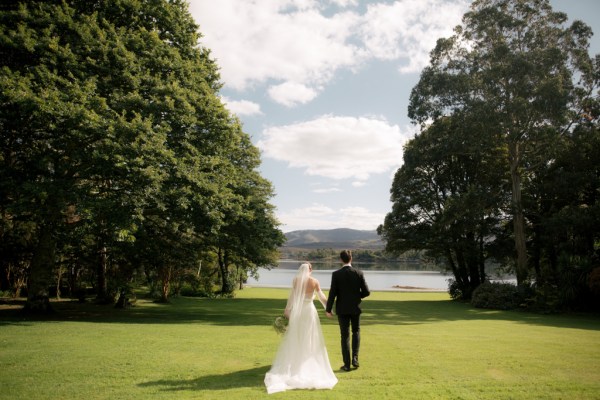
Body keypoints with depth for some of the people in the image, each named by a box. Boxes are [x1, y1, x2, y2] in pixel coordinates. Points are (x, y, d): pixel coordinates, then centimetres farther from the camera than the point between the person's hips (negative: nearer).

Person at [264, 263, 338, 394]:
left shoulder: (296, 280, -5)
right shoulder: (314, 281, -3)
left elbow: (291, 296, -8)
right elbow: (322, 297, 1)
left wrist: (287, 311, -4)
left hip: (297, 311, 0)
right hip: (309, 311, 0)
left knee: (295, 339, 11)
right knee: (310, 339, 10)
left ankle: (294, 363, 17)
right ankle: (310, 364, 14)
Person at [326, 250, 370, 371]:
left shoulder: (336, 274, -11)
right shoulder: (359, 273, -7)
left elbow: (332, 293, -11)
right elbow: (366, 292, -7)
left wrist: (328, 309, -2)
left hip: (342, 309, -1)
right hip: (355, 308, 1)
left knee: (345, 335, 8)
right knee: (356, 331, 21)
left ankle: (347, 364, 11)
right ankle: (355, 358, 10)